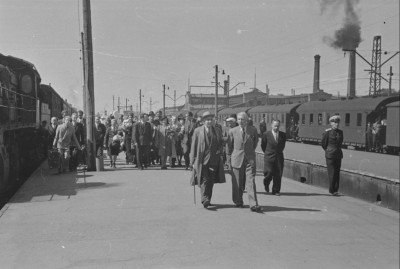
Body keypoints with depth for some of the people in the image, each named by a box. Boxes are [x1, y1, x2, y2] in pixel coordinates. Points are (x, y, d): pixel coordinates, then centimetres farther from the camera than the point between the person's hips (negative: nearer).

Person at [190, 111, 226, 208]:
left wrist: (219, 150, -1)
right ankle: (205, 200, -17)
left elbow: (221, 143, 22)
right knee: (204, 180, -12)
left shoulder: (217, 131, 12)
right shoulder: (197, 131, 3)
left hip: (214, 161, 3)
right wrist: (193, 161, -3)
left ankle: (208, 200, 15)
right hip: (202, 160, -3)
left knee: (211, 181, 5)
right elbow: (193, 146, 2)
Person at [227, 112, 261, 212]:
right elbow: (229, 146, 7)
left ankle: (253, 205, -9)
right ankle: (238, 202, 23)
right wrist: (229, 160, 7)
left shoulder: (253, 130, 1)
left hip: (250, 159, 0)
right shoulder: (232, 131, 0)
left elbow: (256, 141, 19)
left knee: (251, 182, -7)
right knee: (237, 183, 6)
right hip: (237, 159, 0)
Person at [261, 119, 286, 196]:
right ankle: (266, 184, 23)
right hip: (269, 158, -2)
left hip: (279, 158, 2)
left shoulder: (283, 135, 4)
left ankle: (276, 191, 11)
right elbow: (263, 145, 9)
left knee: (278, 175, 0)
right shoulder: (266, 134, -2)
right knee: (269, 172, -9)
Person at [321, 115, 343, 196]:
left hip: (338, 155, 5)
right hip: (330, 155, -5)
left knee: (337, 173, 5)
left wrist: (338, 149, 15)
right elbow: (323, 144, 1)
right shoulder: (327, 132, -7)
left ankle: (335, 190, 12)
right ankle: (332, 190, 3)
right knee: (332, 173, -4)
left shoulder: (340, 132, 8)